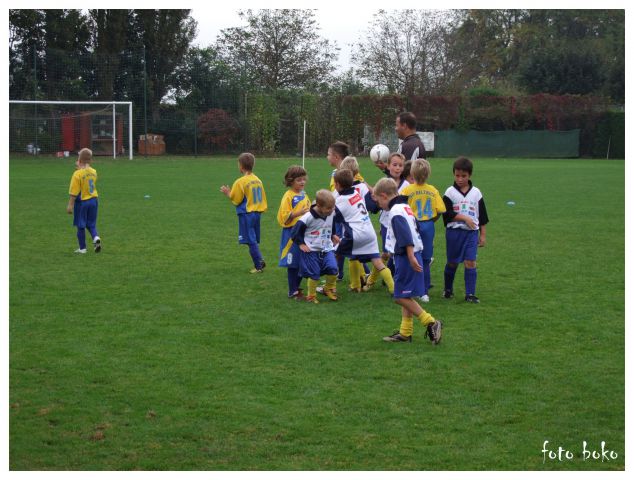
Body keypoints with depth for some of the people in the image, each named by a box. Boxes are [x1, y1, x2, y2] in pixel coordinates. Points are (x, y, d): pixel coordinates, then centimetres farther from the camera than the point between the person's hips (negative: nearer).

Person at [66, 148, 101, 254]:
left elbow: (74, 193, -17)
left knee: (81, 226, 8)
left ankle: (82, 248, 16)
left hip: (82, 202, -5)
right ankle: (96, 237, -11)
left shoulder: (77, 174, -17)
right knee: (91, 224, 17)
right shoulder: (93, 172, 0)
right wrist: (80, 168, 12)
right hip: (94, 200, 5)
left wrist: (70, 205, -9)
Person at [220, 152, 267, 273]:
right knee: (254, 240, 16)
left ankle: (258, 266, -1)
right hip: (257, 213, 7)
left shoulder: (240, 182, -14)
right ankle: (260, 261, 10)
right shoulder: (258, 180, 7)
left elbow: (236, 200, -8)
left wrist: (227, 193, 6)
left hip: (246, 214, -7)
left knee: (251, 241, -2)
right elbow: (262, 198, 12)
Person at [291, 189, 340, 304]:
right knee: (314, 274, -2)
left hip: (327, 249, 4)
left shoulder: (332, 214, -2)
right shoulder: (308, 217, -19)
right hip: (312, 250, -4)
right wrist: (301, 244, -11)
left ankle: (329, 290, 13)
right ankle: (311, 296, 18)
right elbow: (296, 231, -11)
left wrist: (333, 235, 14)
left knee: (333, 269, -11)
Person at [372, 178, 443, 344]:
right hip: (411, 256, 10)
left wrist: (411, 257, -27)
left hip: (406, 258, -10)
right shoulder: (405, 207, 16)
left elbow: (406, 236, -24)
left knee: (401, 296, -7)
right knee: (405, 296, 13)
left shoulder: (395, 211, -15)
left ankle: (431, 323, -8)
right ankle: (405, 332, 18)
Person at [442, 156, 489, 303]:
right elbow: (447, 214, -10)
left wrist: (483, 235, 7)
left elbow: (482, 215, 9)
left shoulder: (476, 193, 5)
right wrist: (464, 218, -16)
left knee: (470, 263, -6)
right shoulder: (450, 192, -1)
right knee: (452, 262, 9)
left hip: (472, 232, 1)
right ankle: (448, 289, 27)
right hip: (454, 231, -1)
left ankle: (470, 294, -2)